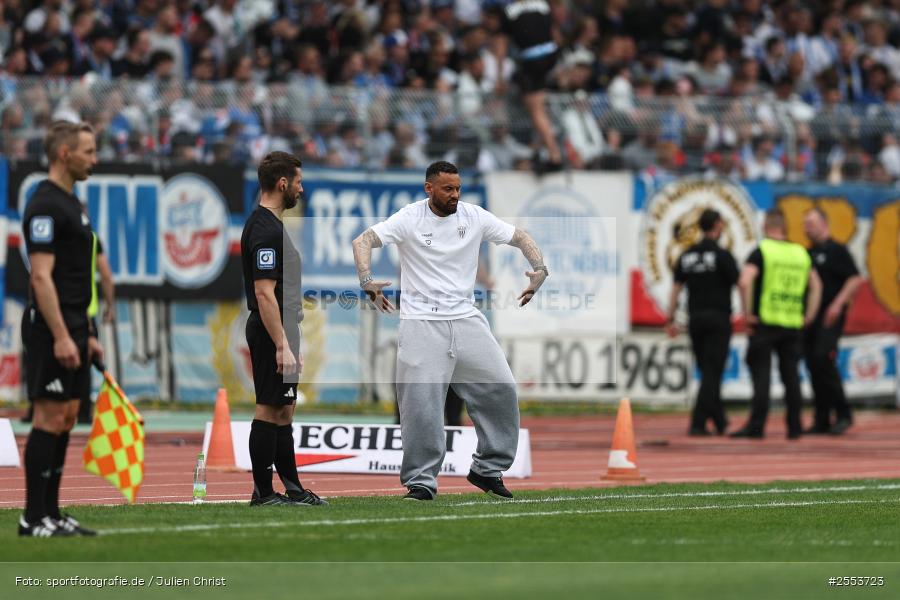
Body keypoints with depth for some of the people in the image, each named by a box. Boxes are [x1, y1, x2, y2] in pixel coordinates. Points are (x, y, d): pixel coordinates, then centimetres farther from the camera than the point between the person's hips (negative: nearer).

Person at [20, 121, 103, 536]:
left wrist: (84, 334, 22)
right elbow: (41, 276, -20)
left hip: (72, 328, 10)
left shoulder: (72, 204, 17)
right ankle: (34, 518, -6)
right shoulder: (46, 206, -14)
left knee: (66, 419, 10)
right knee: (50, 417, -8)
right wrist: (61, 336, -24)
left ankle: (51, 513, 13)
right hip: (51, 330, -10)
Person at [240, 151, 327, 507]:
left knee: (283, 411, 13)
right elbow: (264, 293, -23)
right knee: (270, 410, -6)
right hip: (272, 332, -11)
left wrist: (289, 343, 23)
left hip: (277, 333, 11)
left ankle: (293, 489, 17)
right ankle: (263, 492, -3)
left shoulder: (264, 224, 15)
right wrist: (282, 346, -24)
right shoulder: (267, 230, -18)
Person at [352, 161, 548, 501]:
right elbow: (363, 241, -11)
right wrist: (367, 281, -28)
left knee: (502, 388, -3)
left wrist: (540, 270, -5)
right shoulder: (410, 218, -4)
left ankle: (488, 469, 11)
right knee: (422, 402, -10)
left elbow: (521, 238, 13)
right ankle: (422, 481, 1)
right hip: (422, 323, -4)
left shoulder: (474, 217, 5)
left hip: (466, 319, 4)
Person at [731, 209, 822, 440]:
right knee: (791, 375, 9)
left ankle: (756, 425, -7)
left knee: (761, 375, -3)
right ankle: (794, 427, 10)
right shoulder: (801, 253, 11)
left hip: (765, 321, -4)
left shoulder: (761, 252, -6)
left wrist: (748, 313, -12)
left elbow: (745, 282, -19)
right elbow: (816, 285, 14)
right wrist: (808, 316, 15)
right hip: (793, 324, 4)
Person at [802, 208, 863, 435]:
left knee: (823, 359, -19)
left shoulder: (836, 251, -4)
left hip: (830, 317, -7)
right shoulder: (807, 254, 17)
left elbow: (855, 279, -11)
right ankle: (822, 421, 7)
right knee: (813, 366, 4)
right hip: (808, 316, 7)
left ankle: (843, 413, -11)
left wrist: (838, 303, -20)